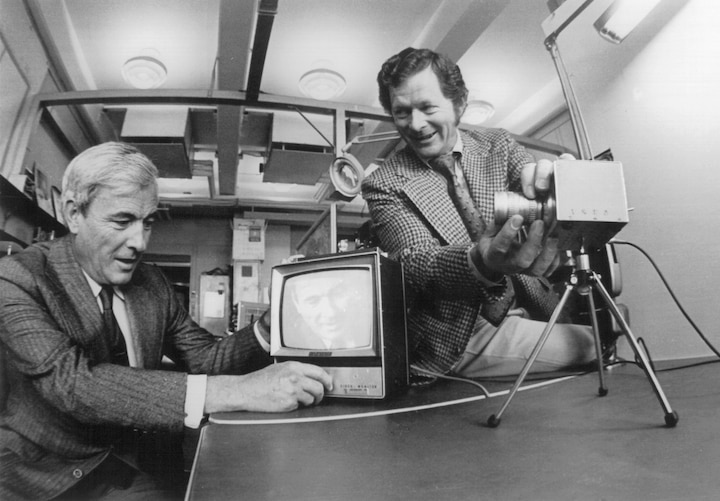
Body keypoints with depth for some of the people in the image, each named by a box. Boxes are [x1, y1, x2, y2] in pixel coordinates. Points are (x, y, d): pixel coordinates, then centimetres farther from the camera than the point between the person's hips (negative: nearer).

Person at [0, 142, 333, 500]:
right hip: (42, 471, -3)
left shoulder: (152, 282, 4)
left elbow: (204, 358, 3)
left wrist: (270, 328, -17)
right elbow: (70, 381, -27)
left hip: (134, 467, 4)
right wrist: (232, 392, -36)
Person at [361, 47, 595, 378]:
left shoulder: (499, 146, 6)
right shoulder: (383, 184, -6)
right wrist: (480, 264, -41)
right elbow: (415, 261, -19)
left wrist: (551, 183, -33)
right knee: (592, 345, -22)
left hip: (532, 312, 5)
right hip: (458, 336, -5)